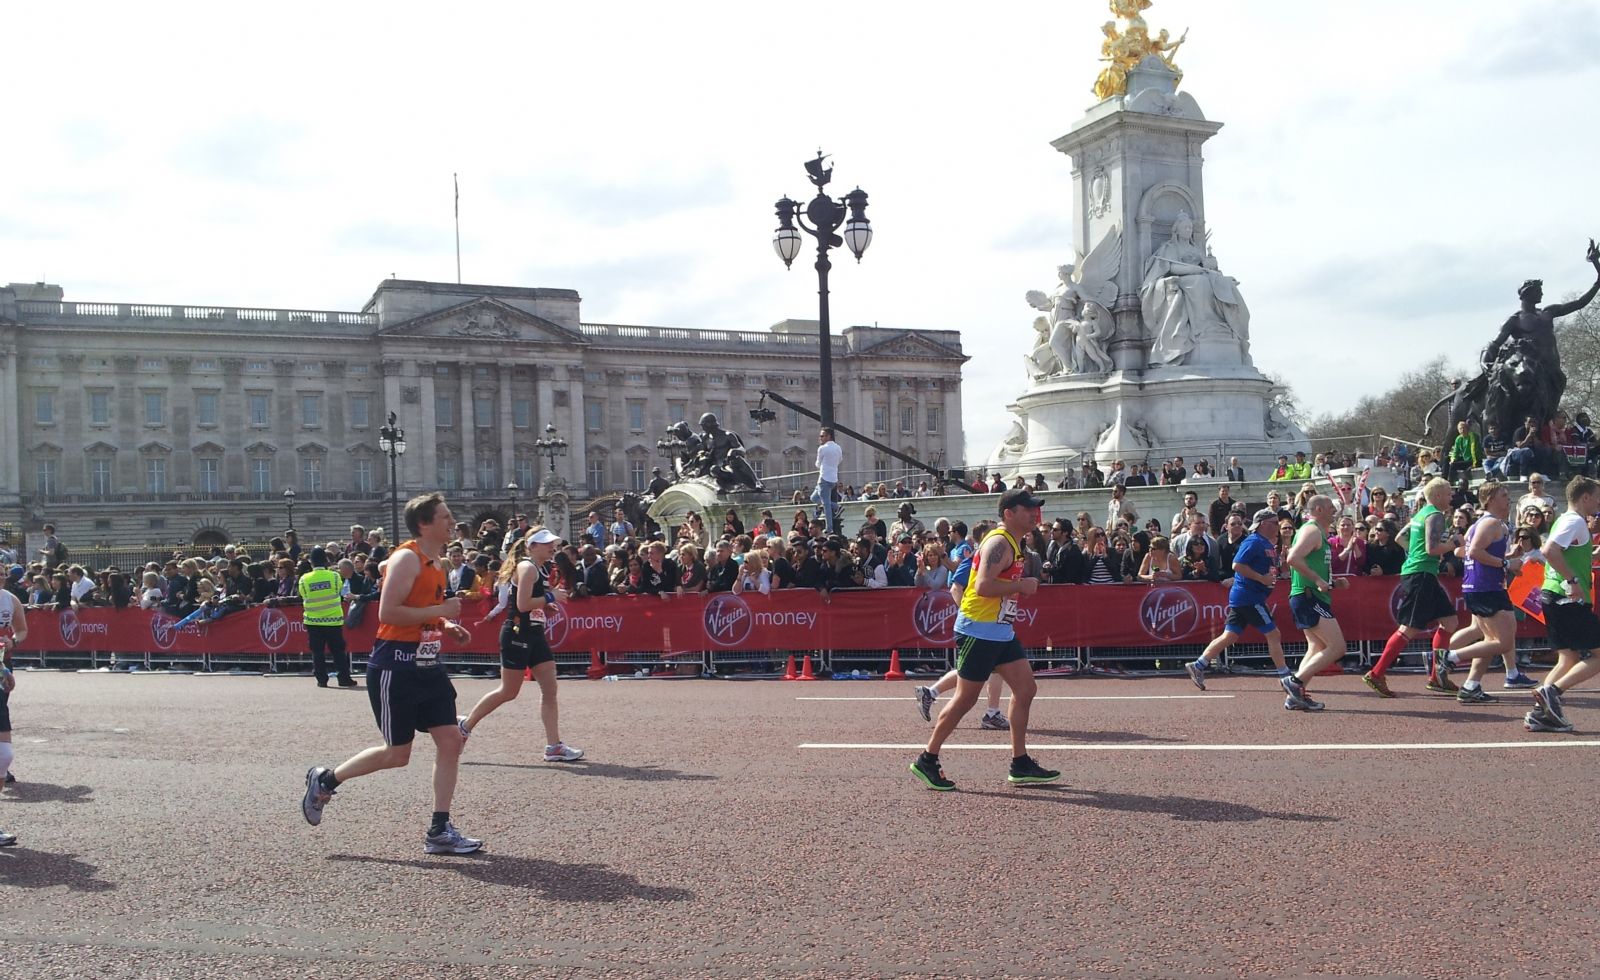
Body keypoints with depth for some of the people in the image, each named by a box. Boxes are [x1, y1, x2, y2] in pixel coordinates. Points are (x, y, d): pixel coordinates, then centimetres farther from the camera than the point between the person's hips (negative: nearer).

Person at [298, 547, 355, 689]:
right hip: (333, 620, 0)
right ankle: (344, 678, 5)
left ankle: (321, 679, 7)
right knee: (338, 651, 6)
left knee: (317, 652, 8)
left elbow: (303, 597, 4)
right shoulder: (334, 576, -8)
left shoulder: (304, 579, -7)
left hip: (313, 621, 1)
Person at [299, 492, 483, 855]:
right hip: (395, 668, -9)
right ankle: (324, 780, 24)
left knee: (450, 739, 1)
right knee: (397, 753, 1)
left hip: (427, 666, 9)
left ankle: (439, 831, 8)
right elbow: (387, 612, -23)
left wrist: (445, 625, 9)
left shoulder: (435, 562, 13)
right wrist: (439, 611, -20)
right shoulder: (407, 558, -15)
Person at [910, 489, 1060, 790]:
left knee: (1026, 688, 7)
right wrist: (1021, 586, -18)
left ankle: (1020, 764, 15)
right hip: (978, 631, -10)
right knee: (965, 698, -3)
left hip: (1001, 632, 10)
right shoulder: (999, 543, -17)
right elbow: (983, 586, -28)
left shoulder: (1013, 543, 15)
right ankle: (926, 760, 8)